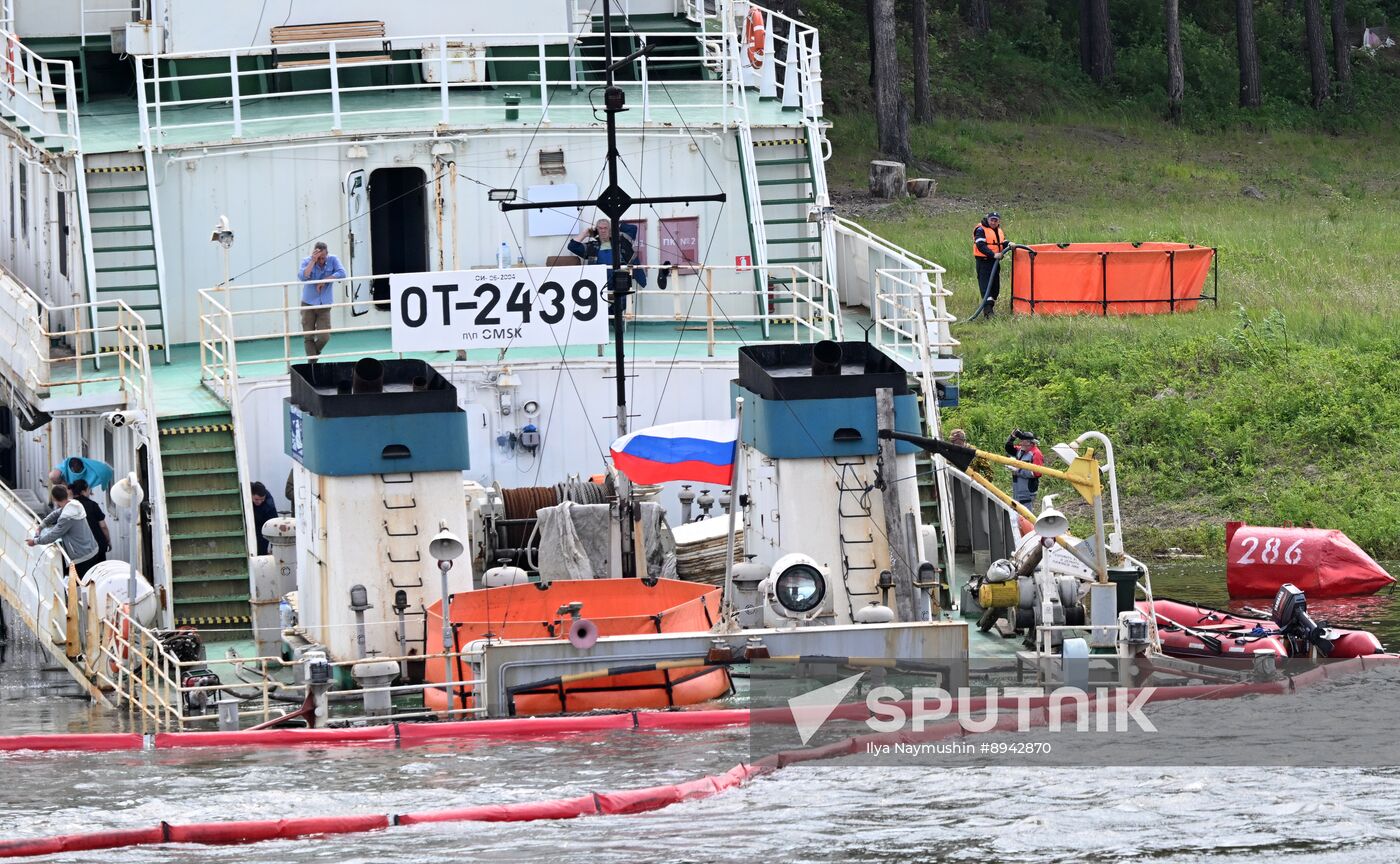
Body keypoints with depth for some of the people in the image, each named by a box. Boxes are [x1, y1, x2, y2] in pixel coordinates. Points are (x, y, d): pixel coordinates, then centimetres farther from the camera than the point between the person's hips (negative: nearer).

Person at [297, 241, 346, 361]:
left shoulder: (333, 260, -4)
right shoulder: (307, 261, -7)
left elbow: (341, 274, -18)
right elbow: (302, 277, -23)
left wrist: (324, 281, -21)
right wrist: (313, 261, -25)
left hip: (325, 305, 1)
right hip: (308, 304, -1)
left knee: (324, 337, -4)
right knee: (308, 337, -2)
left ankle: (314, 354, 25)